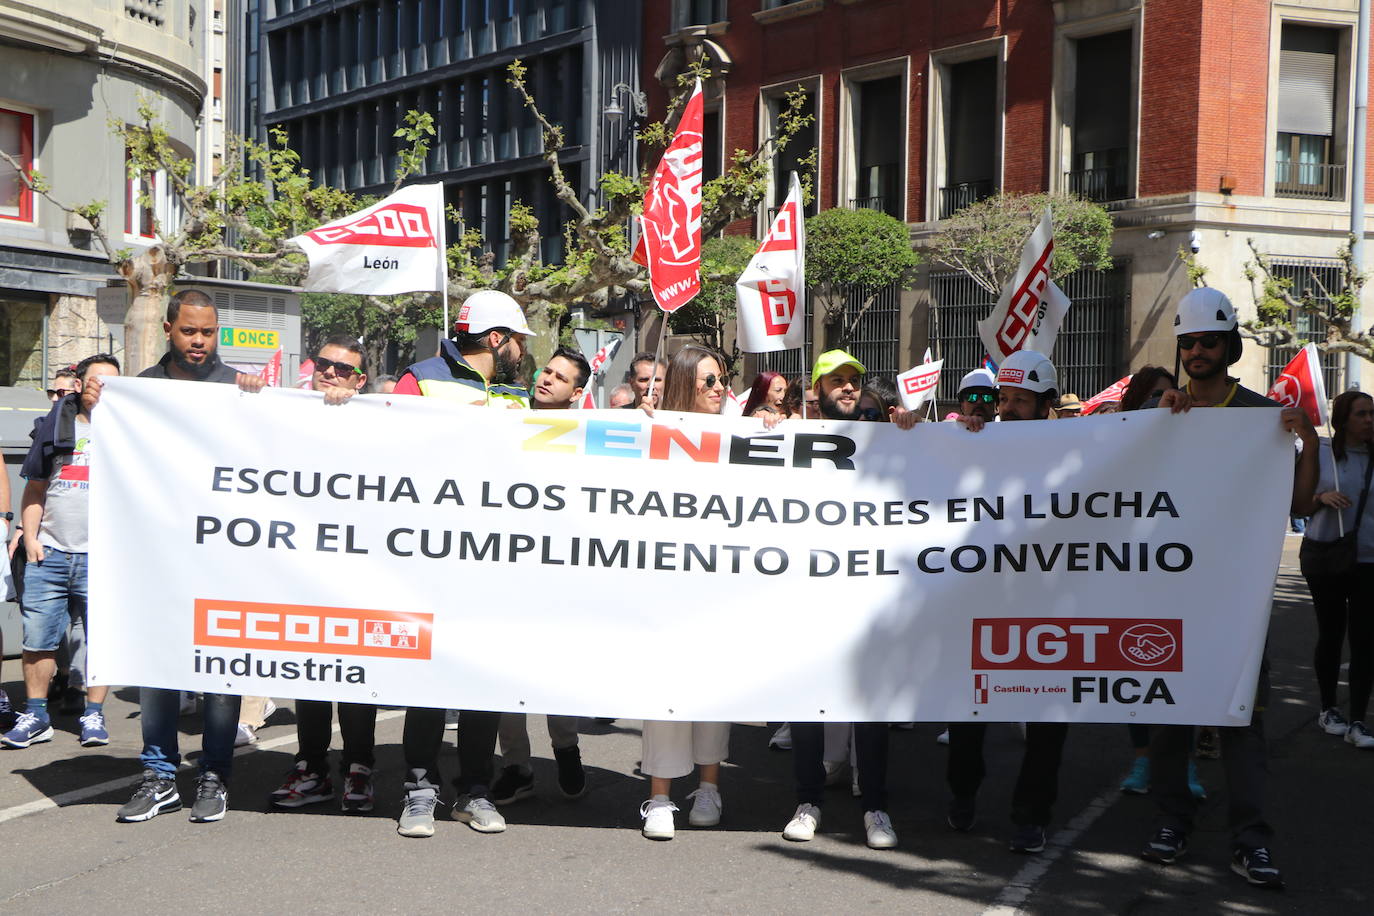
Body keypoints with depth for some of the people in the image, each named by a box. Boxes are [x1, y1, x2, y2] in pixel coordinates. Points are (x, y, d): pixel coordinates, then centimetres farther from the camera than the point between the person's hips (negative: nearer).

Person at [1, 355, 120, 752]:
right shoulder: (55, 425, 13)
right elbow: (35, 490, 16)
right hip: (49, 554, 2)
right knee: (37, 638, 3)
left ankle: (93, 715, 11)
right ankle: (36, 716, 13)